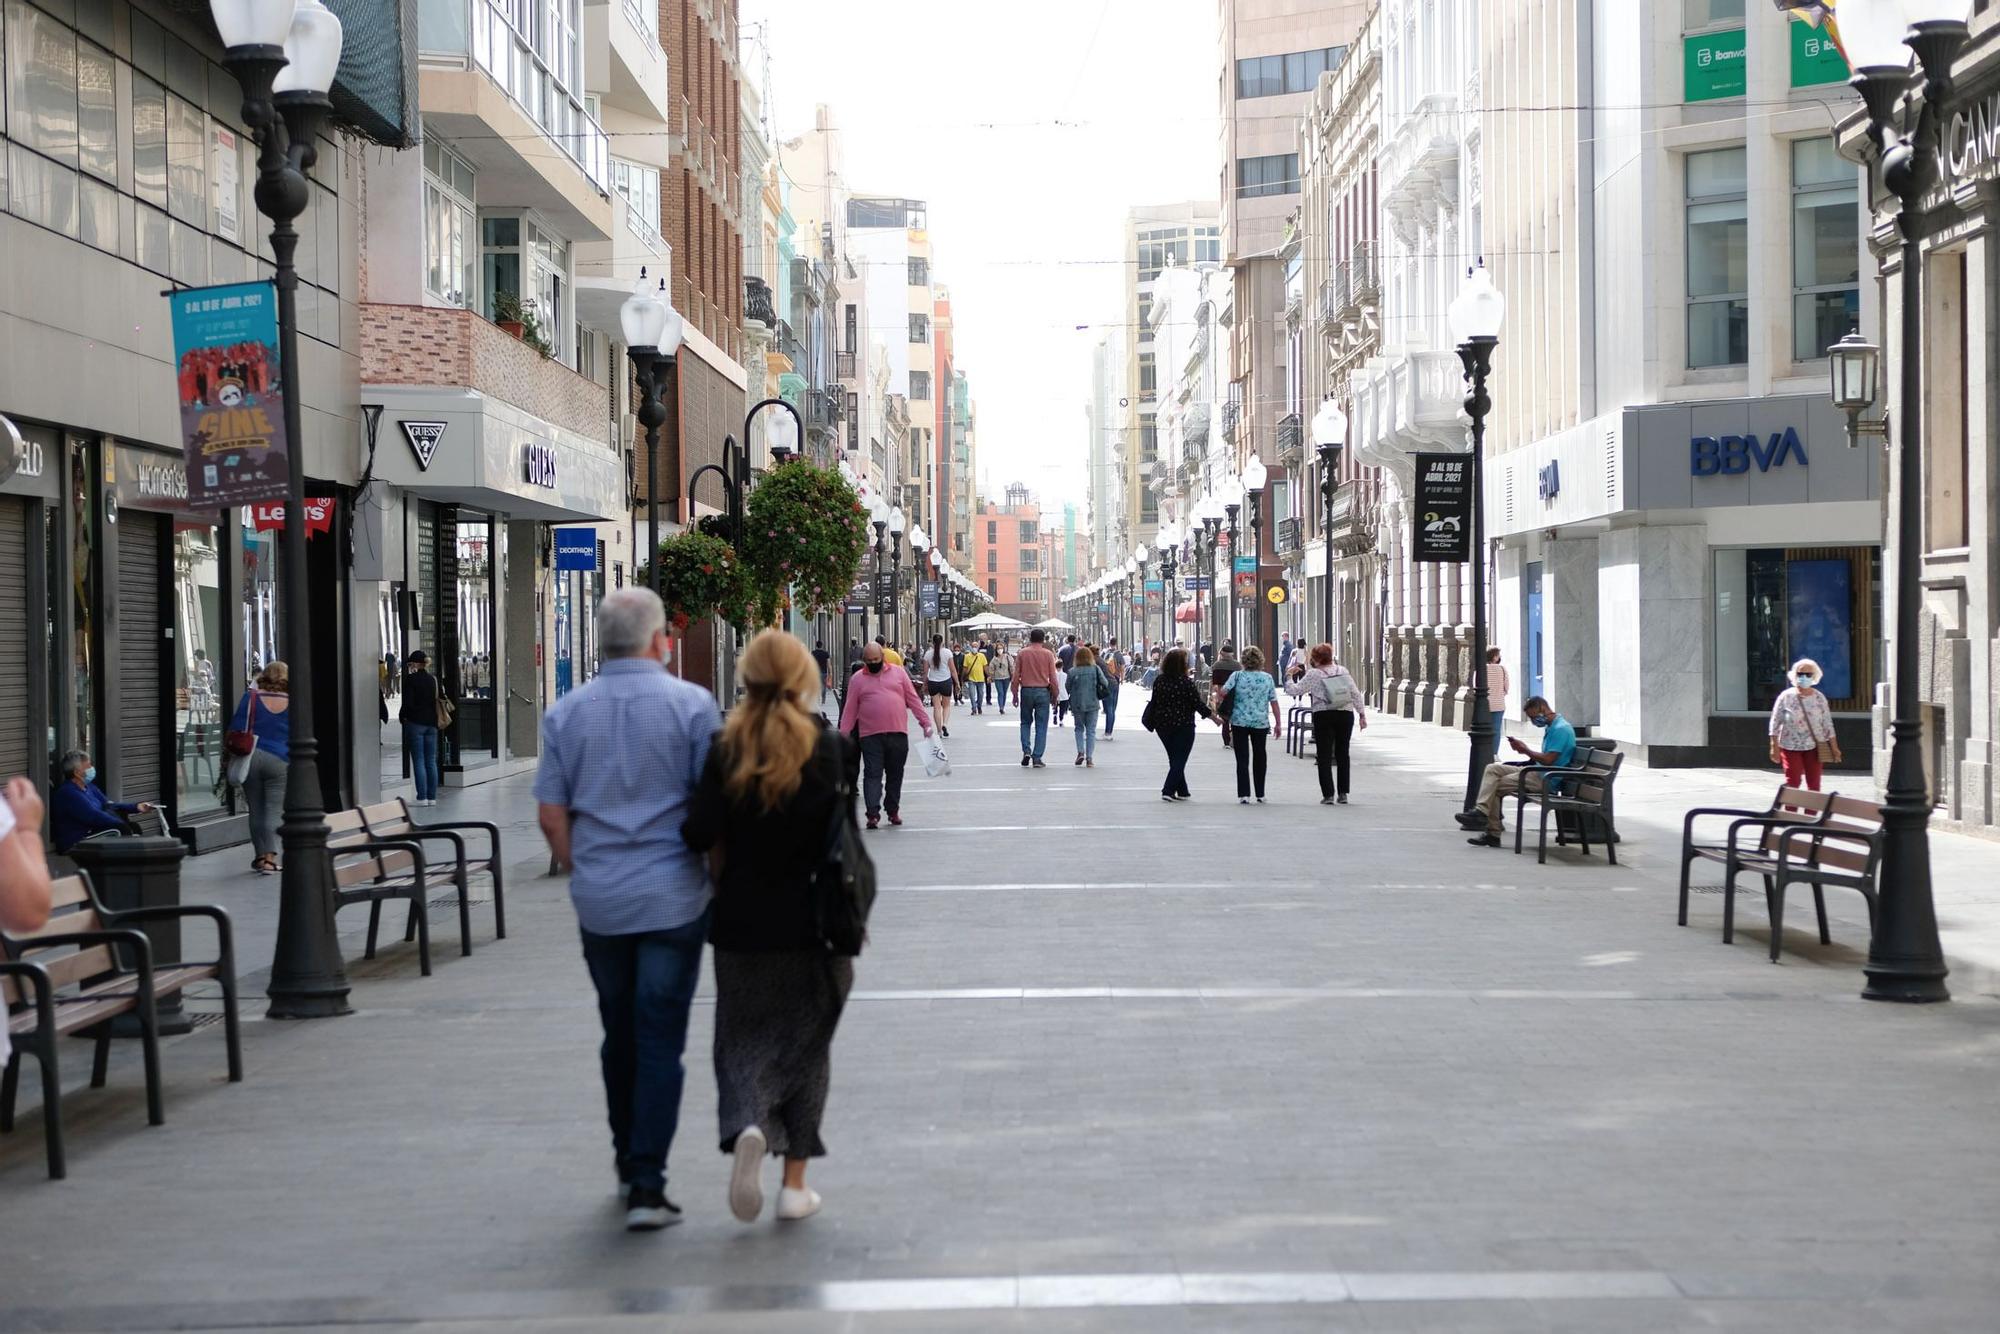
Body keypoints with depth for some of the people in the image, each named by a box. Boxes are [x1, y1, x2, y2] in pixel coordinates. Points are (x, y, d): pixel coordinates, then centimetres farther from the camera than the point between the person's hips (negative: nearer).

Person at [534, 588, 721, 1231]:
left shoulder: (566, 713, 2)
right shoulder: (691, 704, -7)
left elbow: (551, 815, 3)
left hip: (598, 900, 3)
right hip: (673, 897, -3)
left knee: (620, 1036, 18)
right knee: (660, 1041, -2)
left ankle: (629, 1162, 31)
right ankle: (647, 1185, -7)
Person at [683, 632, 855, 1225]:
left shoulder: (727, 750, -7)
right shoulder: (830, 747, -8)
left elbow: (700, 833, -13)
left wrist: (723, 884, 5)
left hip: (742, 922, 0)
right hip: (812, 921, 0)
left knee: (743, 1038, 12)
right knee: (804, 1043, 12)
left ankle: (747, 1127, -19)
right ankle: (795, 1183, 13)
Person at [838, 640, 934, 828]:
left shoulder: (899, 674, 8)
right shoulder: (858, 679, 6)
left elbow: (913, 700, 9)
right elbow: (850, 709, 5)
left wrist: (925, 722, 4)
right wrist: (844, 734, 0)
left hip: (898, 734, 2)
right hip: (870, 736, -2)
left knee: (895, 775, 9)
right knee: (873, 774, -8)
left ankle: (893, 811, 21)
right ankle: (873, 814, -14)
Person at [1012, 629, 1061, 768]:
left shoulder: (1022, 653, -1)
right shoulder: (1048, 654, -3)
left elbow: (1016, 676, 0)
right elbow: (1053, 678, -2)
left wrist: (1015, 694, 9)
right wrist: (1054, 696, 8)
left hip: (1026, 690, 1)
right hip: (1043, 692, -1)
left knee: (1025, 723, 17)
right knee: (1041, 726, 4)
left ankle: (1026, 751, -1)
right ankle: (1037, 758, 0)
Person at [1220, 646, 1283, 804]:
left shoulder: (1237, 676, -5)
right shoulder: (1268, 678, 0)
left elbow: (1223, 692, -13)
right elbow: (1274, 702, 1)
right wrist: (1278, 723, 8)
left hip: (1239, 722, -1)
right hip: (1260, 723, 1)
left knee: (1242, 760, 2)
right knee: (1260, 759, 15)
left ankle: (1244, 794, -6)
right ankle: (1260, 795, 18)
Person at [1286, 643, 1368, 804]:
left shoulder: (1313, 675, -3)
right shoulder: (1343, 671, 7)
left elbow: (1293, 690, -3)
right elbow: (1355, 693, 5)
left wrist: (1290, 676, 14)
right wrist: (1362, 714, 10)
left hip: (1324, 716, -4)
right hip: (1346, 714, 4)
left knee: (1324, 756, 2)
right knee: (1342, 754, 13)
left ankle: (1328, 794, -5)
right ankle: (1343, 794, 14)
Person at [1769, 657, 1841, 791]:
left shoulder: (1819, 698, 3)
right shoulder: (1786, 697, -3)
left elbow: (1827, 724, 6)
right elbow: (1775, 724, -2)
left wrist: (1834, 748, 4)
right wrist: (1775, 747, -7)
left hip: (1813, 746, 2)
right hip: (1790, 746, -2)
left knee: (1814, 784, 3)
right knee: (1793, 782, -7)